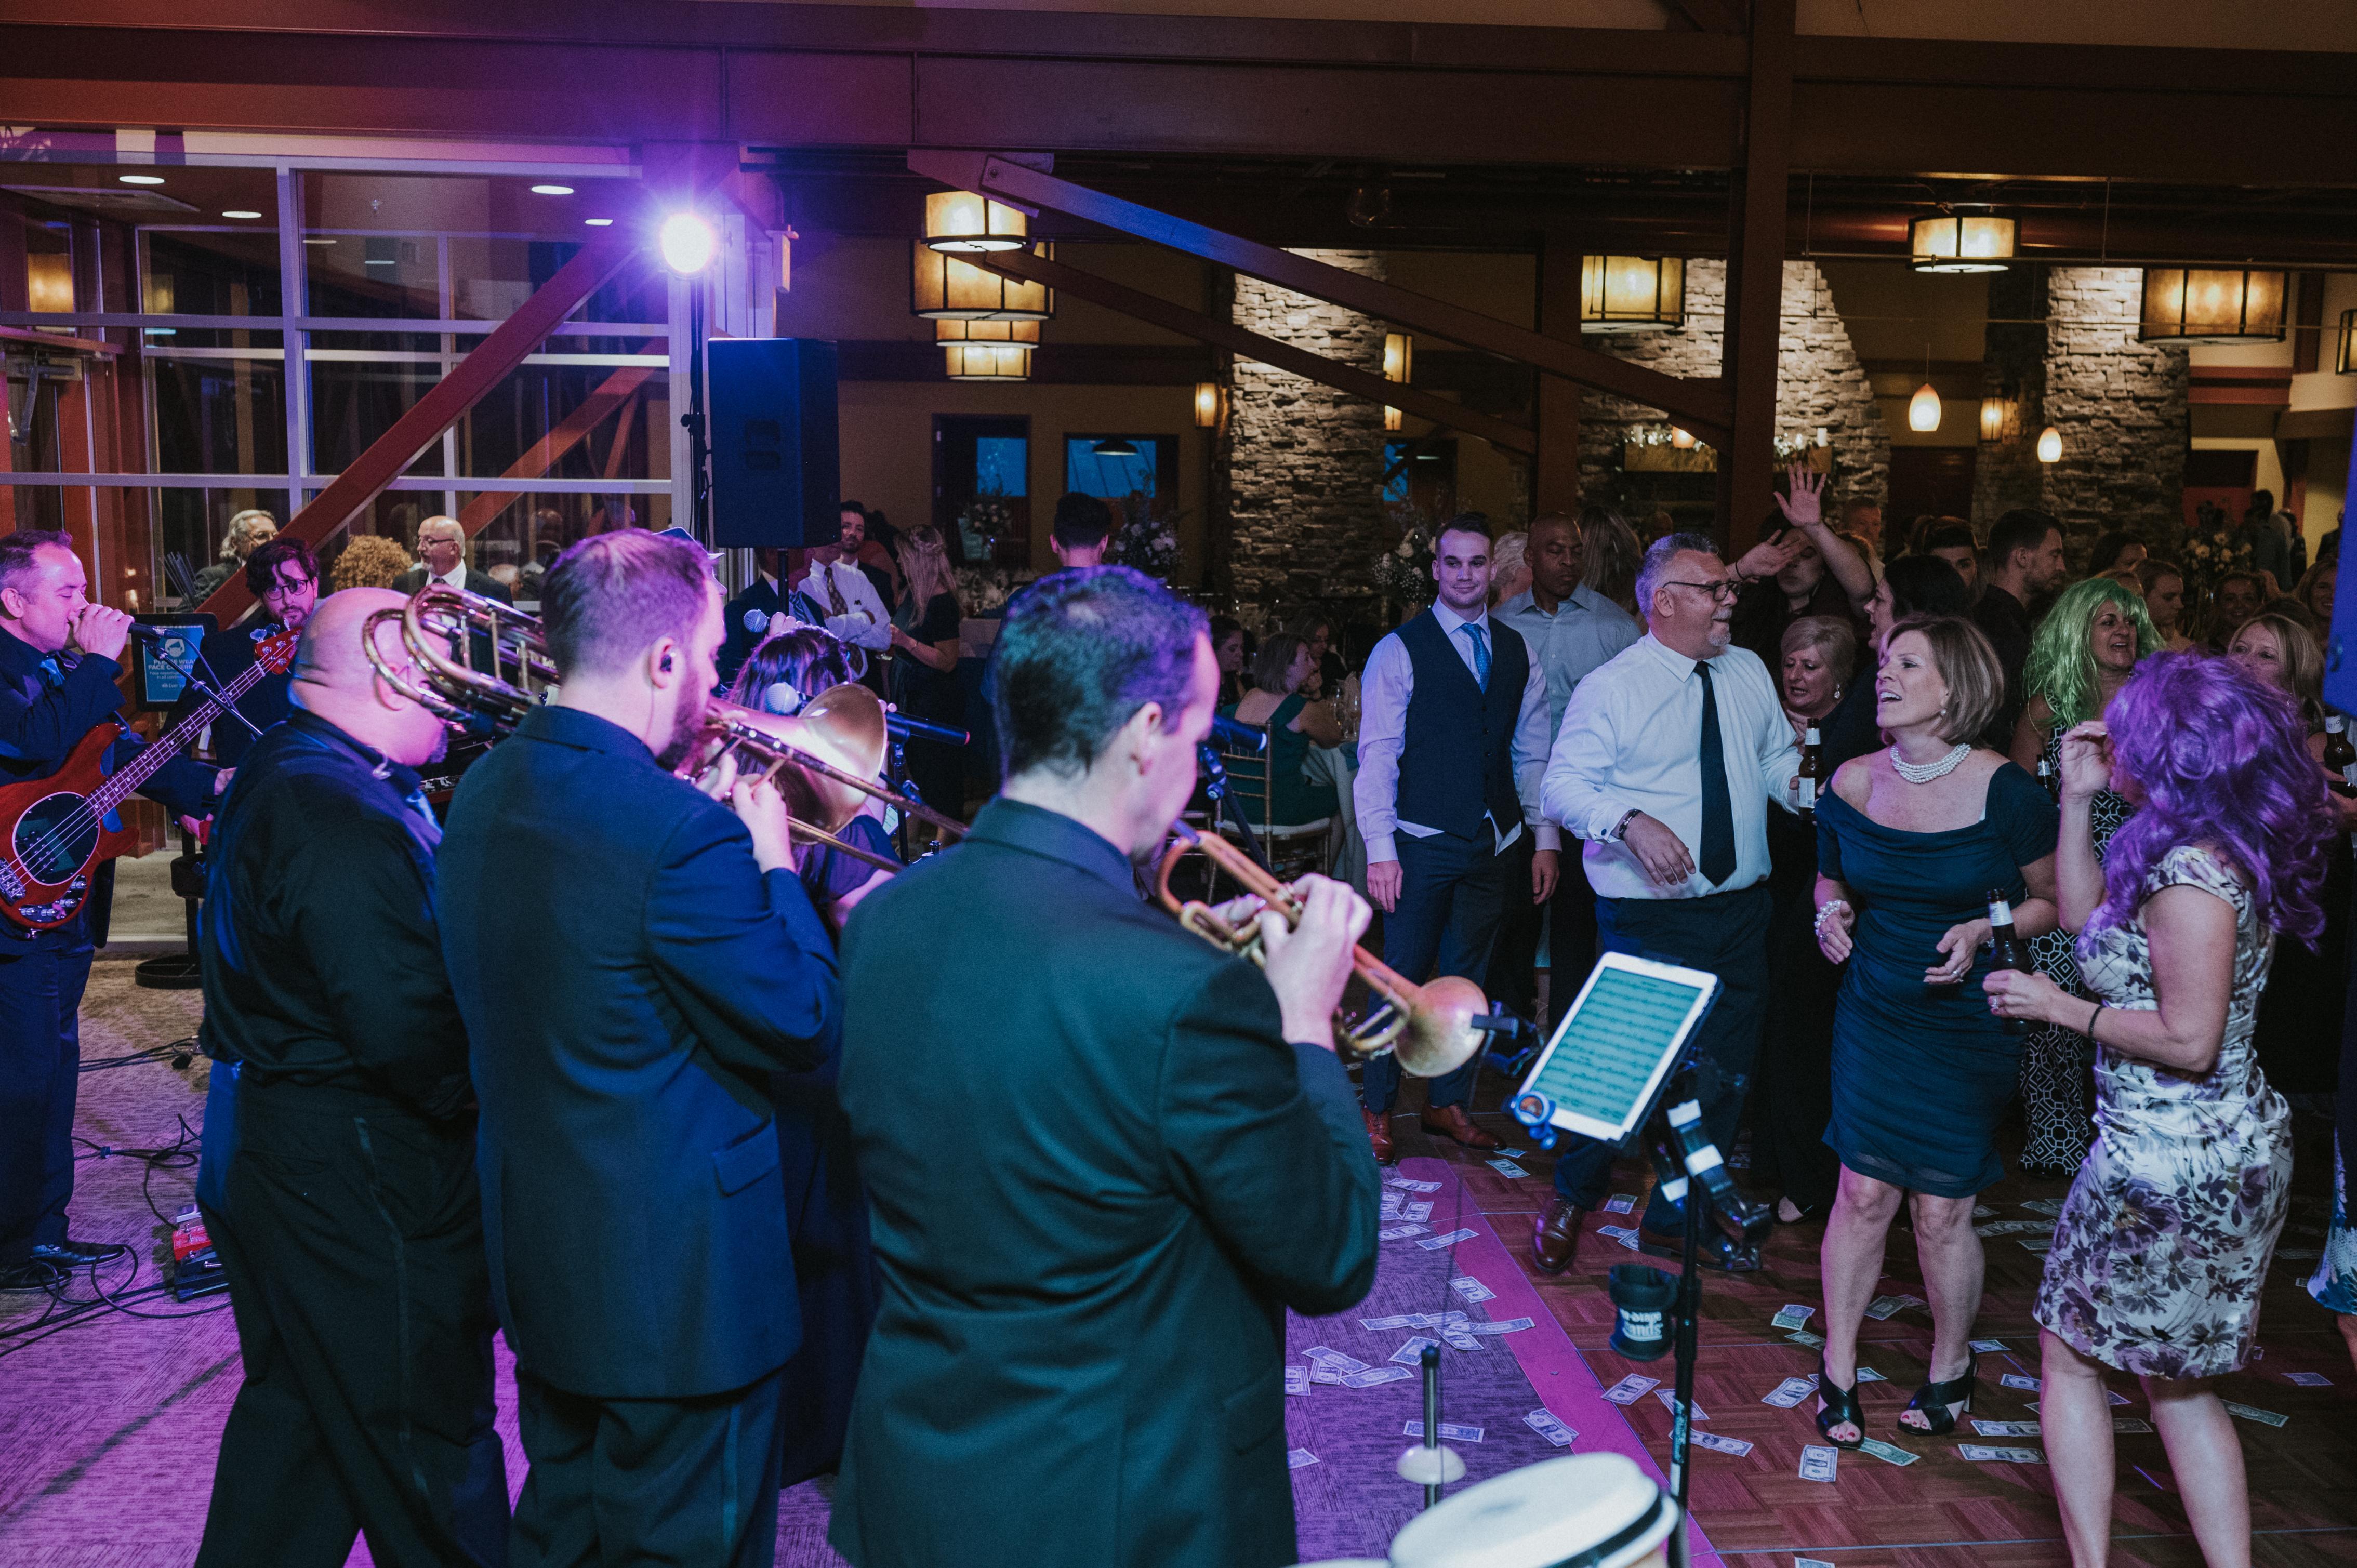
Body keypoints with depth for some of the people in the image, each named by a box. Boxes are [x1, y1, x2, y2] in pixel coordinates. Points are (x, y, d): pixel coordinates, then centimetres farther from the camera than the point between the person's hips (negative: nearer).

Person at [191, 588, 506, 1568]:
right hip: (362, 1177, -10)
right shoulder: (344, 819, -25)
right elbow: (413, 1032, -31)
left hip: (276, 1146, 10)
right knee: (429, 1441, 5)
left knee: (298, 1404, 25)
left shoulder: (280, 775, 9)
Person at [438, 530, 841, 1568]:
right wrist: (774, 865, -7)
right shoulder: (678, 831, -28)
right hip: (675, 1278, -8)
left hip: (532, 1251, 9)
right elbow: (804, 1028, -19)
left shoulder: (482, 791, 0)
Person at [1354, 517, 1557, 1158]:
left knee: (1468, 979, 12)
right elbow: (1376, 754, -5)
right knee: (1403, 978, -1)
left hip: (1495, 843, 4)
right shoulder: (1399, 651, -3)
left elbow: (1533, 755, 13)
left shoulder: (1518, 653, 11)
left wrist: (1544, 839, 8)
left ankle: (1448, 1103, 25)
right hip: (1422, 843, -4)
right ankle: (1378, 1110, 12)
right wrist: (1380, 849, -12)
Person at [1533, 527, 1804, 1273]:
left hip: (1742, 910, 6)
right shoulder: (1610, 688, -10)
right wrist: (1632, 821, -31)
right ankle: (1571, 1199, 25)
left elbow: (1777, 762, 15)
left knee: (1724, 1072, 13)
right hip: (1650, 917, -6)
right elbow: (1564, 786, -14)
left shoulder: (1749, 673, 8)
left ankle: (1677, 1217, 31)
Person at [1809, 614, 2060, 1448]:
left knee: (1941, 1210, 5)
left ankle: (1951, 1368, 30)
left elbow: (2055, 901, -3)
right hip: (1873, 1012, 3)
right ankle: (1837, 1367, 21)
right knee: (1863, 1194, 3)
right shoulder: (1852, 784, -3)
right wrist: (1831, 911, -7)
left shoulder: (2005, 791, -13)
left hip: (1966, 1025, -2)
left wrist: (1985, 928, -19)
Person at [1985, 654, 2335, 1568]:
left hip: (2175, 1161, -9)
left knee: (2069, 1351, 8)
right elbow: (2085, 913, 16)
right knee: (2178, 1379, 19)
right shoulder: (2208, 849, 6)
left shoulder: (2192, 871, -23)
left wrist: (2059, 1008, -13)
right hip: (2230, 1151, 9)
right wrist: (2079, 799, 10)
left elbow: (2190, 1041, -24)